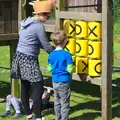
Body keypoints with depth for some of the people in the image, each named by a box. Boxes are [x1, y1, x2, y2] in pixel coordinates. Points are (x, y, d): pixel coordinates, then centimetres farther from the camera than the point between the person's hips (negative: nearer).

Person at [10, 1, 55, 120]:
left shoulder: (25, 22, 10)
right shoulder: (39, 26, -16)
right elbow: (47, 47, -11)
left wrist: (54, 48, 14)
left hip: (19, 57, 9)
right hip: (29, 60, -9)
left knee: (25, 88, 15)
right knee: (38, 89, -5)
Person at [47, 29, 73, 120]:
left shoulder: (51, 55, -1)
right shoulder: (67, 55, -17)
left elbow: (49, 68, 4)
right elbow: (70, 70, -17)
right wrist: (72, 67, 3)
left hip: (55, 81, 6)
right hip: (64, 82, -6)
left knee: (57, 102, 17)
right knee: (65, 104, 4)